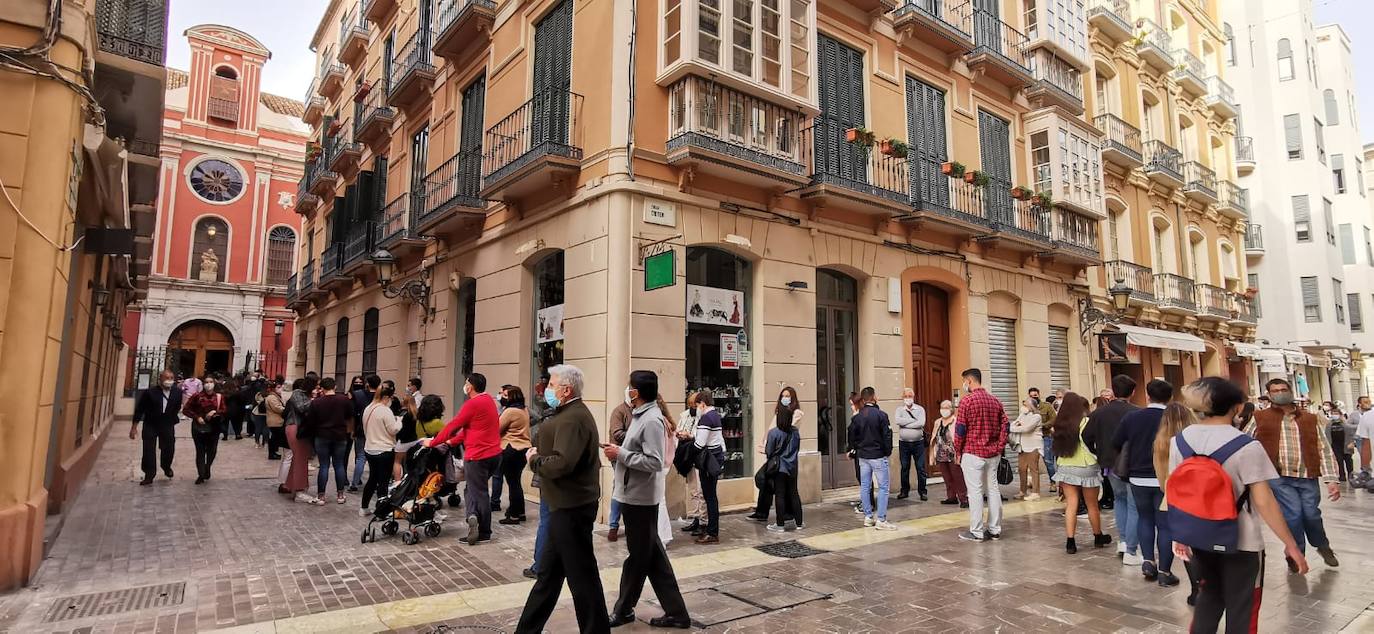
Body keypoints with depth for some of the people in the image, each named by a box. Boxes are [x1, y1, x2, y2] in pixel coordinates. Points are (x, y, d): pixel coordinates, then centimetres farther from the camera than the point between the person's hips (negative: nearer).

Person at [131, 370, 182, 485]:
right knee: (148, 451, 2)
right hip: (150, 425, -2)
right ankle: (149, 475, 14)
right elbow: (139, 409, -7)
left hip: (168, 426, 2)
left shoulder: (178, 392, -7)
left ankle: (166, 467, 39)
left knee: (169, 449, 10)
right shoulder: (149, 392, -13)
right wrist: (134, 427, -5)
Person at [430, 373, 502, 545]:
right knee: (477, 489, 15)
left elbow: (453, 425, -10)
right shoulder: (489, 400, 12)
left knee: (479, 492, 3)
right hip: (494, 454, 8)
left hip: (478, 456, -8)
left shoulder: (472, 404, -15)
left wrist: (432, 442, 2)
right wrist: (451, 442, 18)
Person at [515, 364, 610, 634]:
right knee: (548, 572, 19)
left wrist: (534, 459, -14)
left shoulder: (572, 418, -21)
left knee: (581, 575, 2)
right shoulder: (571, 413, 14)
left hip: (571, 508, -11)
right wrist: (537, 453, -4)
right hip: (566, 504, 11)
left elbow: (561, 463, -31)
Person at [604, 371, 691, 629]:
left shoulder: (651, 420, -19)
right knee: (652, 556, 13)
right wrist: (619, 450, 4)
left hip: (639, 498, -10)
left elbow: (654, 462, -26)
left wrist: (620, 455, -19)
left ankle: (623, 610, 23)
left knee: (639, 557, 8)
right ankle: (675, 612, 19)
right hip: (634, 495, 10)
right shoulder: (641, 415, 12)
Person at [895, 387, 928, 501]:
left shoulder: (920, 409, 2)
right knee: (904, 468, 8)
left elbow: (921, 423, -15)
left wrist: (905, 424, -13)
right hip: (903, 443, 1)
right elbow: (898, 420, -16)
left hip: (918, 443, -1)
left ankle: (922, 491, 11)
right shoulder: (899, 409, 5)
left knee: (921, 468, 1)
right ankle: (904, 491, 19)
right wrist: (913, 419, -14)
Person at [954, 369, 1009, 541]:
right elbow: (1004, 425, 7)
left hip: (972, 453, -6)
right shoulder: (995, 401, 9)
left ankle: (976, 532, 2)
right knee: (993, 489, 11)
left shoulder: (967, 400, -11)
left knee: (975, 491, -2)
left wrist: (957, 452, -2)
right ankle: (995, 529, 17)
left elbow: (960, 429, -11)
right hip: (993, 453, 6)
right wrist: (999, 448, 9)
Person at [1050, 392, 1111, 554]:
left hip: (1066, 468, 3)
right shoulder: (1087, 423, -13)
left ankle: (1070, 542, 1)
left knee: (1071, 504, 6)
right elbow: (1098, 445, -9)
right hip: (1087, 469, -3)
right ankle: (1098, 537, 34)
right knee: (1092, 505, 15)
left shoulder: (1060, 425, 0)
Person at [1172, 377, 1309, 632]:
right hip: (1241, 542, -4)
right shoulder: (1246, 446, -18)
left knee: (1209, 596, 24)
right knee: (1241, 609, 13)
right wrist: (1291, 544, -7)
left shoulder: (1180, 440, -4)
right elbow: (1264, 502, -17)